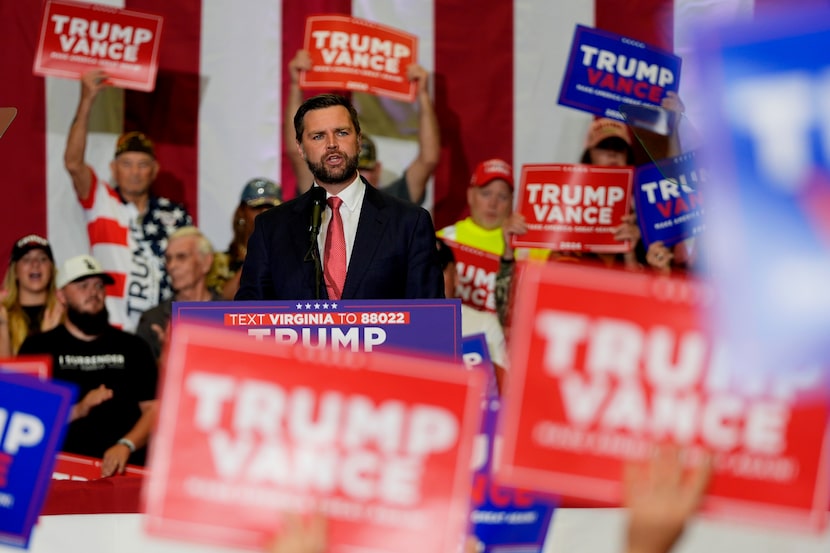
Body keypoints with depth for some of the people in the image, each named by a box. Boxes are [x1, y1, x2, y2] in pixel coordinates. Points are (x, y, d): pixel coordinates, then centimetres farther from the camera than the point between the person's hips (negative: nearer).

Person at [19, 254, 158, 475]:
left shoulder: (132, 347, 17)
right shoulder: (39, 347, 11)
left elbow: (154, 409, 9)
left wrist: (126, 445, -9)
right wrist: (77, 410, -11)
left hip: (123, 468, 1)